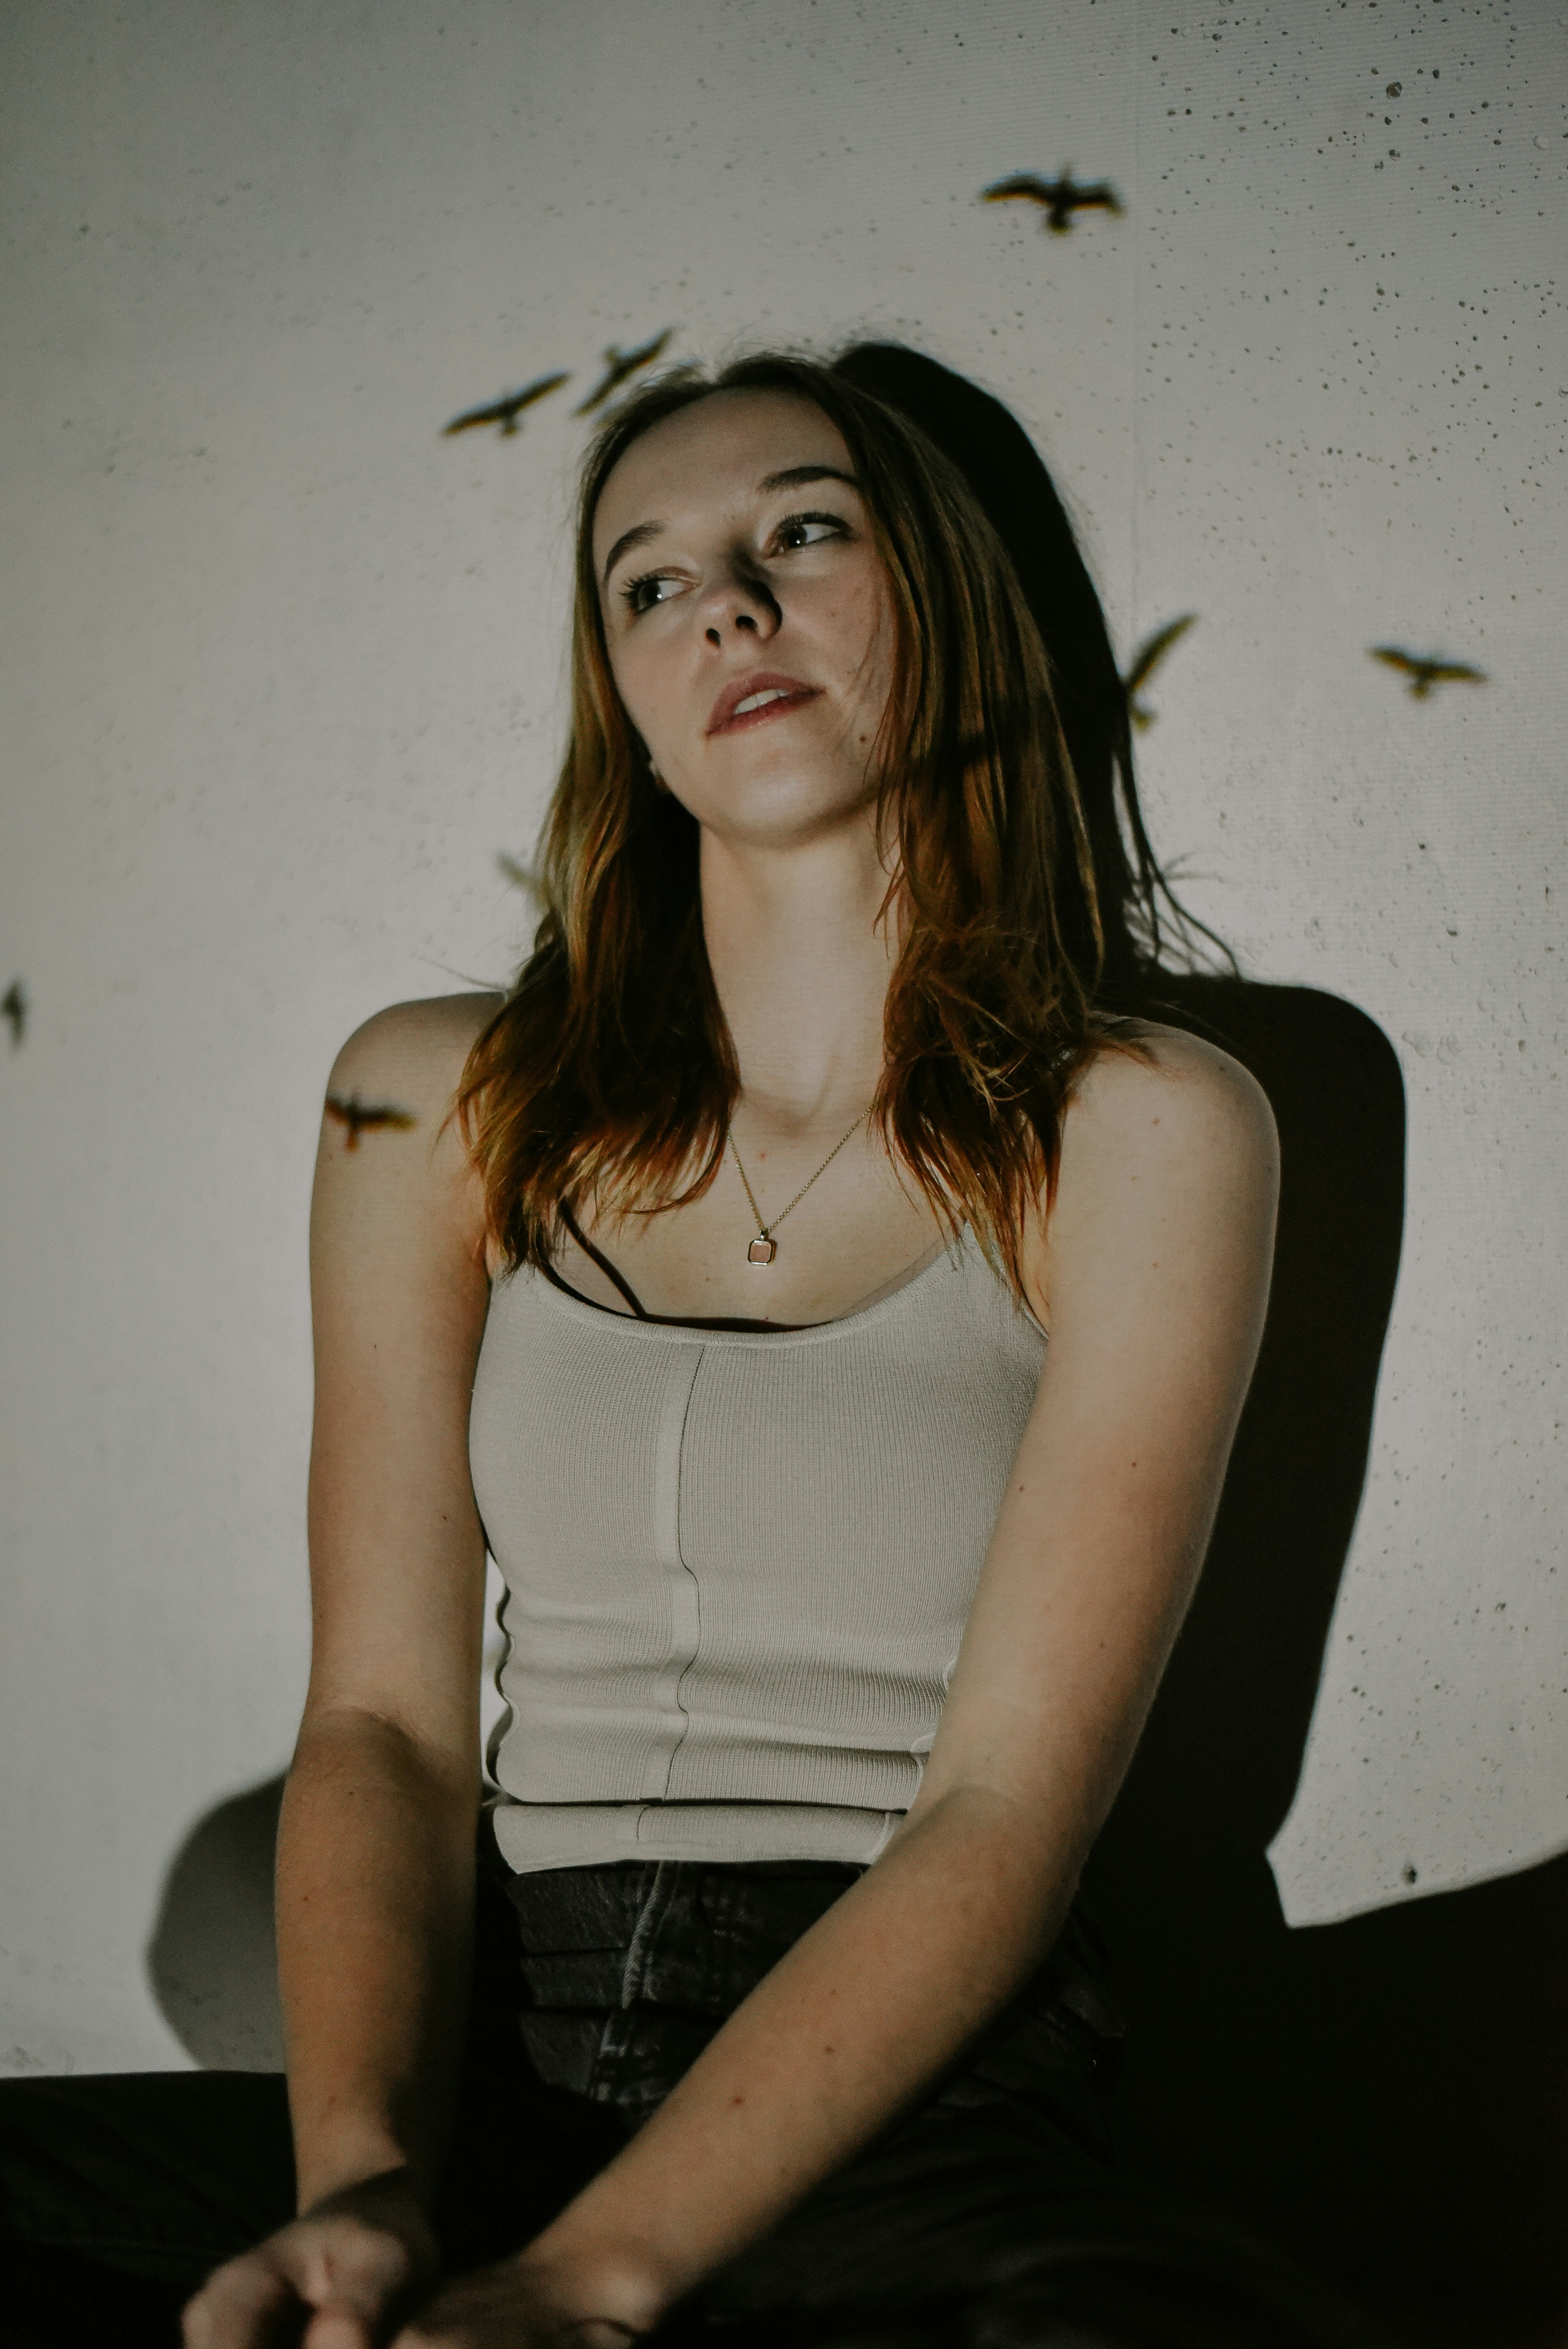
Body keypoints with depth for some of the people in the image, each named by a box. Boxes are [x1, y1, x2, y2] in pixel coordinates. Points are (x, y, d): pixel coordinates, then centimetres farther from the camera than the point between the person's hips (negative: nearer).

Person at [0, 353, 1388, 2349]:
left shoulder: (1142, 1133, 0)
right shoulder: (439, 1108, 9)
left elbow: (1008, 1806, -8)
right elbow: (384, 1716, 3)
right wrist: (362, 2181, -17)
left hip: (914, 2113, -1)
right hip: (496, 2062, 2)